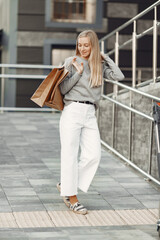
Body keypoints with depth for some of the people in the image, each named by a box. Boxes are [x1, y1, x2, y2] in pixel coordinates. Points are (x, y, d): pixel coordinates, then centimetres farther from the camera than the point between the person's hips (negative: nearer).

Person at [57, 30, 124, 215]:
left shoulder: (100, 64, 12)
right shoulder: (71, 62, 1)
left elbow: (119, 76, -3)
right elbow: (62, 89, -2)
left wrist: (104, 57, 3)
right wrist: (78, 73, -11)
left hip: (90, 114, 4)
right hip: (72, 111, -4)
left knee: (93, 155, -3)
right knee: (70, 155, -2)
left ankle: (65, 185, 15)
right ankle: (72, 199, 7)